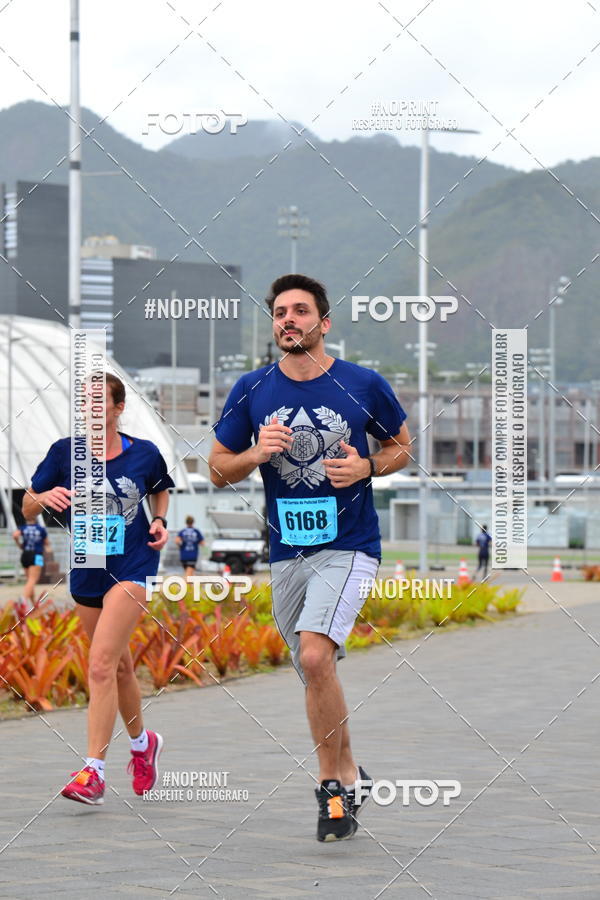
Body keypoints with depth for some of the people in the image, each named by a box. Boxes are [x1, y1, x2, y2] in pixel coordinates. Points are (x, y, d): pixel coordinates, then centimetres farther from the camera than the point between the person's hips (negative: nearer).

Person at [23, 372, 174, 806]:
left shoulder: (145, 453, -4)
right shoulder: (65, 452, -3)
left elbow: (160, 489, 18)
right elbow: (27, 508, 1)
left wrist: (159, 521, 0)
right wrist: (44, 497, -21)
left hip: (132, 570, -4)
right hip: (87, 574, 4)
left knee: (101, 663, -18)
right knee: (120, 665, 17)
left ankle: (94, 773, -19)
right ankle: (143, 743, 43)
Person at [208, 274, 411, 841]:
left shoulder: (364, 386, -4)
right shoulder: (252, 390, 1)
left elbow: (401, 445, 11)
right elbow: (218, 469, 9)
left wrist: (365, 467, -10)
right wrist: (255, 454, -12)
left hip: (348, 547, -4)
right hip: (286, 555, 4)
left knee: (314, 657, -23)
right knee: (316, 673, 13)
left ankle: (331, 785, -8)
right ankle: (349, 777, 32)